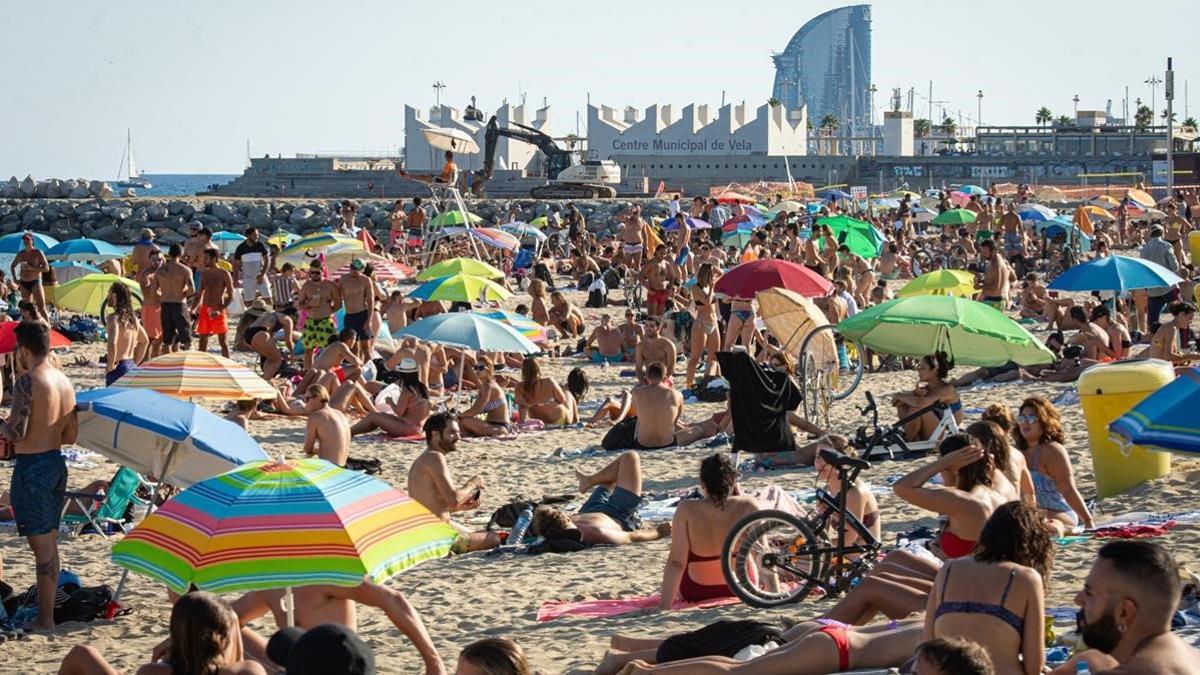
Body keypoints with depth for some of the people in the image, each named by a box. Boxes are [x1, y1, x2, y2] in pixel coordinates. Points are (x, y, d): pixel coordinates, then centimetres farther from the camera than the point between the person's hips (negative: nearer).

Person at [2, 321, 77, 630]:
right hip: (57, 462, 8)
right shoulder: (64, 381, 8)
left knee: (41, 545, -5)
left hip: (32, 466, -8)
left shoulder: (27, 382, -17)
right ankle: (47, 611, 24)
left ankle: (45, 619, -2)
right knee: (49, 542, 16)